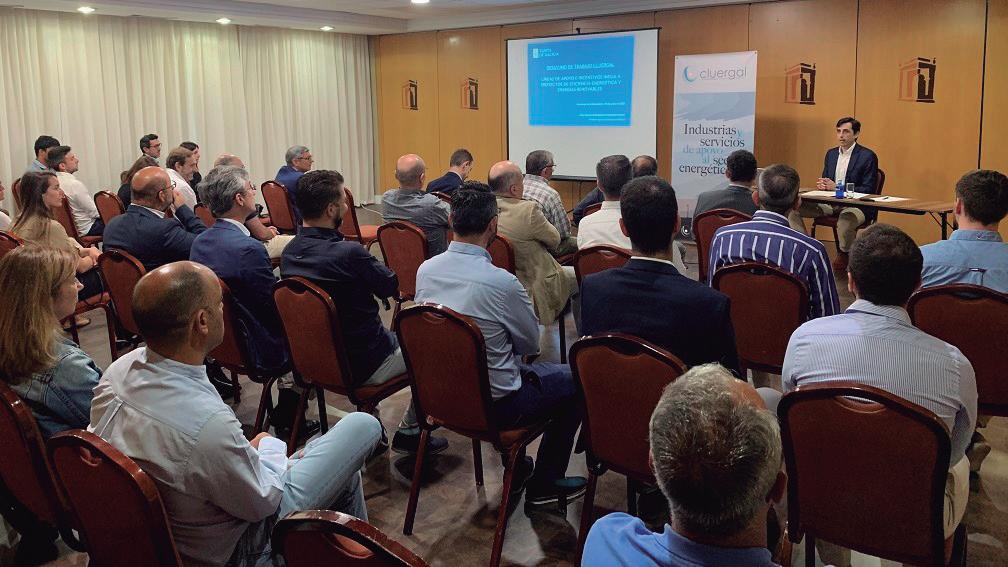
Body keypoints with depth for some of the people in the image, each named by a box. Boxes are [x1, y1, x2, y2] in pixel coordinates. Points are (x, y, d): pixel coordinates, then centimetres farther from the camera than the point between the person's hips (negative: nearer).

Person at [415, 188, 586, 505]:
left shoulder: (426, 269, -8)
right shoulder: (502, 282, -26)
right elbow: (531, 344, -9)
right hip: (494, 405, -7)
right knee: (576, 379, 13)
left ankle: (516, 468, 39)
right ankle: (544, 484, 21)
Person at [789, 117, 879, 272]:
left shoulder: (868, 156, -5)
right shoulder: (831, 153, 16)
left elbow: (868, 190, -9)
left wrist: (837, 187, -17)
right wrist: (822, 185, -4)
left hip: (855, 205, -6)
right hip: (829, 202, 6)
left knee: (845, 222, -40)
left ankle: (844, 257, -9)